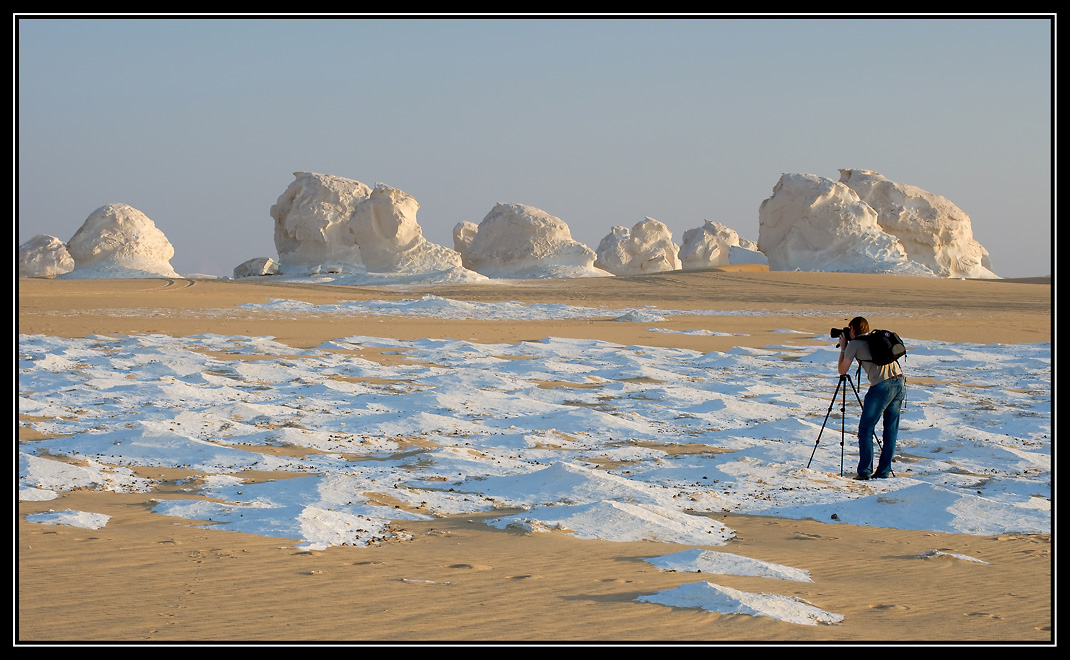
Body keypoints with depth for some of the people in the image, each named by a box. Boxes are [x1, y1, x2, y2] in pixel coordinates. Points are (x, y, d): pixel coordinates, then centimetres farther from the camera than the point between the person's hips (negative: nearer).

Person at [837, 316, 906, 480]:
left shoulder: (854, 344, 6)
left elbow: (842, 370, 13)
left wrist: (843, 348, 25)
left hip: (881, 386, -6)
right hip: (900, 383, 6)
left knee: (865, 430, 3)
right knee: (891, 430, 12)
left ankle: (865, 472, -1)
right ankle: (884, 471, 14)